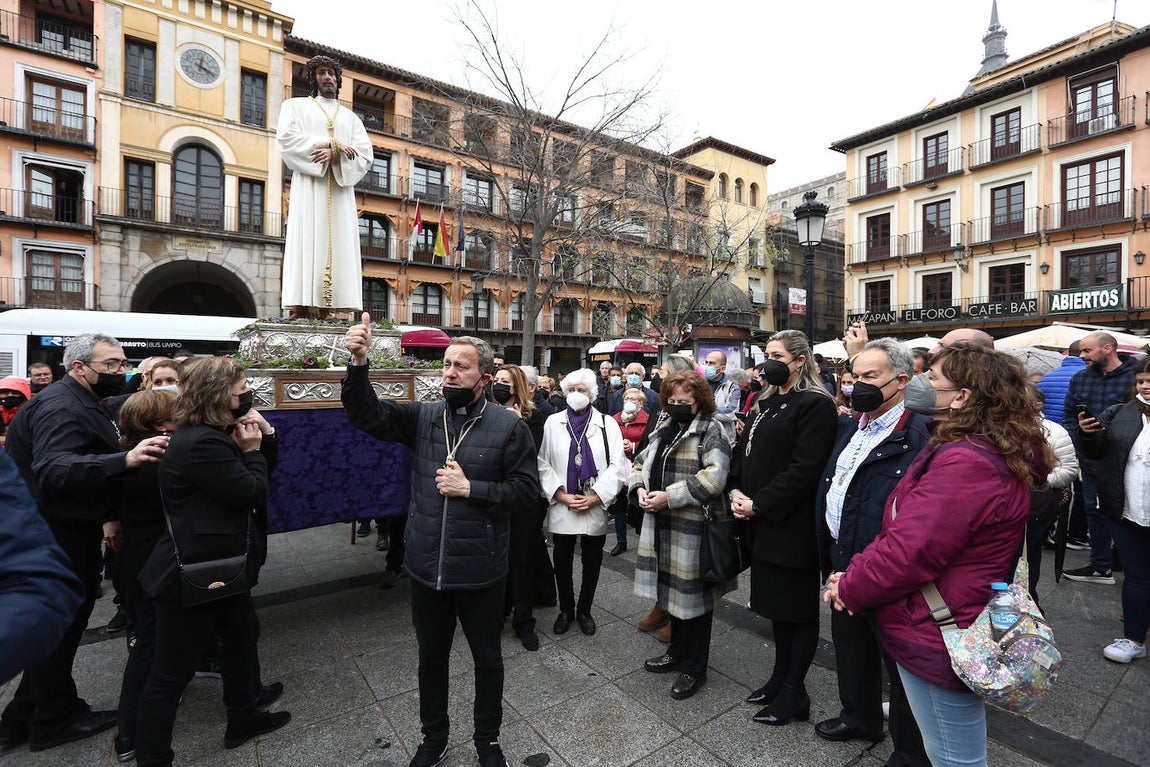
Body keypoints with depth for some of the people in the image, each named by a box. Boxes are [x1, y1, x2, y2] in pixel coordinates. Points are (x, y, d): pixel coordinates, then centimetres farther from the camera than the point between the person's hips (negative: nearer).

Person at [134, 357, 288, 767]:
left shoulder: (204, 435, 9)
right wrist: (252, 449, -8)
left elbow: (246, 485, 13)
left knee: (242, 634, 23)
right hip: (194, 573, -11)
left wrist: (264, 435, 0)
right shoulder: (202, 443, -25)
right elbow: (253, 493, -21)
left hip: (216, 565, 11)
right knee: (171, 671, 6)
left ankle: (243, 717, 42)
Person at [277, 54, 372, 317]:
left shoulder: (351, 117, 24)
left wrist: (335, 154, -10)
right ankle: (300, 310, -17)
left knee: (337, 246, -8)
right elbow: (285, 138, -1)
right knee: (306, 243, -12)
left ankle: (326, 311, -12)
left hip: (340, 190, 2)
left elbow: (365, 156, 8)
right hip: (308, 187, -2)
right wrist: (332, 143, -7)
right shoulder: (295, 105, 19)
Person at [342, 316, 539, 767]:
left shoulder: (508, 426, -11)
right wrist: (358, 364, -26)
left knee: (488, 660, 19)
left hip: (480, 573, -3)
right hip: (426, 570, 3)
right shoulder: (423, 418, -1)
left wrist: (470, 488, -20)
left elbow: (526, 490, -12)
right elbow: (365, 415, -11)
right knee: (431, 659, 24)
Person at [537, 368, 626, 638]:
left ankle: (584, 611, 35)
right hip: (561, 508, 0)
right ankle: (566, 610, 35)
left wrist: (594, 497, -13)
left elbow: (616, 466, -5)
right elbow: (542, 463, -2)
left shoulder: (607, 424, 0)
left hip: (596, 507, 0)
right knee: (562, 562, 13)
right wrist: (561, 495, -11)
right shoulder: (553, 423, 1)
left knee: (592, 562, 14)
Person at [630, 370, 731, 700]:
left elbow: (714, 478, -22)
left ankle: (693, 668, 24)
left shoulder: (711, 432, -10)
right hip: (662, 525, 7)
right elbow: (640, 462, 20)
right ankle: (677, 652, 39)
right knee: (672, 592, 20)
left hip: (692, 528, -7)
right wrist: (640, 489, -1)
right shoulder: (664, 431, 14)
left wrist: (669, 496, -22)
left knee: (692, 596, 5)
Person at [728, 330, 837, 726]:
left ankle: (794, 693, 24)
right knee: (776, 600, 20)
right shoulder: (768, 401, 12)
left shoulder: (815, 404, -14)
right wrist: (736, 491, -3)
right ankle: (781, 676, 37)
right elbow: (743, 449, 13)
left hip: (793, 525, -8)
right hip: (763, 521, 8)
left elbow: (804, 468, -21)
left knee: (797, 606, 8)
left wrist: (758, 504, -19)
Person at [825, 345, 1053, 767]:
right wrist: (855, 578, -3)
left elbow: (909, 554, -28)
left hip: (935, 641, -10)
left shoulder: (965, 464, -28)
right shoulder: (987, 453, 8)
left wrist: (850, 587, -11)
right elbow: (906, 532, 6)